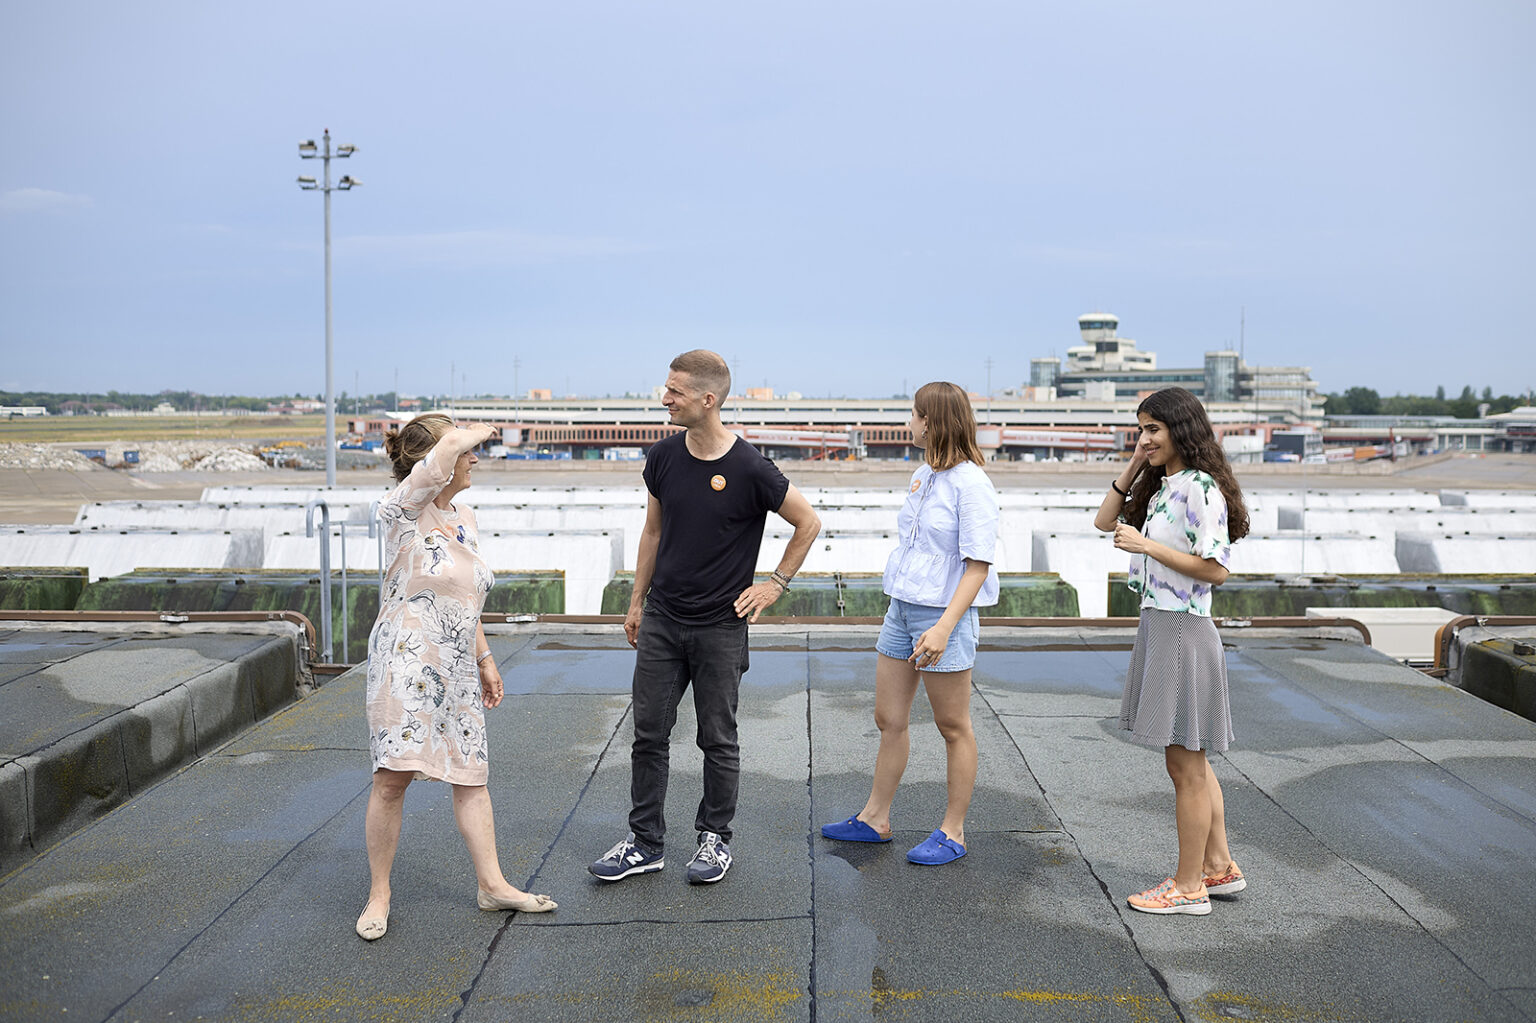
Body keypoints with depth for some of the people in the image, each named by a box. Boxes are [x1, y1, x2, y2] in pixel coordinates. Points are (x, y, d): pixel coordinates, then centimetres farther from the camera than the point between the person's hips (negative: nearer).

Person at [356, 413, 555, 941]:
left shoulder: (464, 519, 15)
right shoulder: (404, 508, -9)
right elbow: (451, 445, -27)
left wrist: (485, 659, 22)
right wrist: (476, 433, -6)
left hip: (457, 665, 7)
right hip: (406, 658, -7)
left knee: (472, 774, 10)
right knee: (393, 775, -5)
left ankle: (492, 885, 19)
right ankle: (379, 893, 10)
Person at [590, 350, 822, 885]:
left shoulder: (750, 470, -14)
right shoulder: (663, 458, 1)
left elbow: (808, 523, -1)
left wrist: (775, 584, -2)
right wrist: (636, 603, 15)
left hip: (720, 627, -4)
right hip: (662, 620, 4)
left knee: (718, 739, 7)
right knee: (649, 734, 7)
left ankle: (715, 838, 24)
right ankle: (646, 841, 19)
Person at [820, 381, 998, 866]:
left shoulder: (971, 484, -15)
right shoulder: (923, 476, 11)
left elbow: (978, 564, -19)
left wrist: (944, 626, -25)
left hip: (945, 613, -8)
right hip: (902, 608, 9)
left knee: (953, 727, 5)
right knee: (889, 719, 14)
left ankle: (952, 832, 17)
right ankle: (874, 818, 26)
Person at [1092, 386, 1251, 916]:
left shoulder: (1202, 488, -15)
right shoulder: (1162, 487, 12)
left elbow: (1215, 569, -19)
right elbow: (1105, 520, 18)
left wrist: (1148, 547, -19)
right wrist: (1132, 467, 9)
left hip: (1182, 631, -10)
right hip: (1158, 626, 10)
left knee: (1186, 766, 0)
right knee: (1190, 761, 18)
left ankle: (1189, 886, 10)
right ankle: (1219, 866, 30)